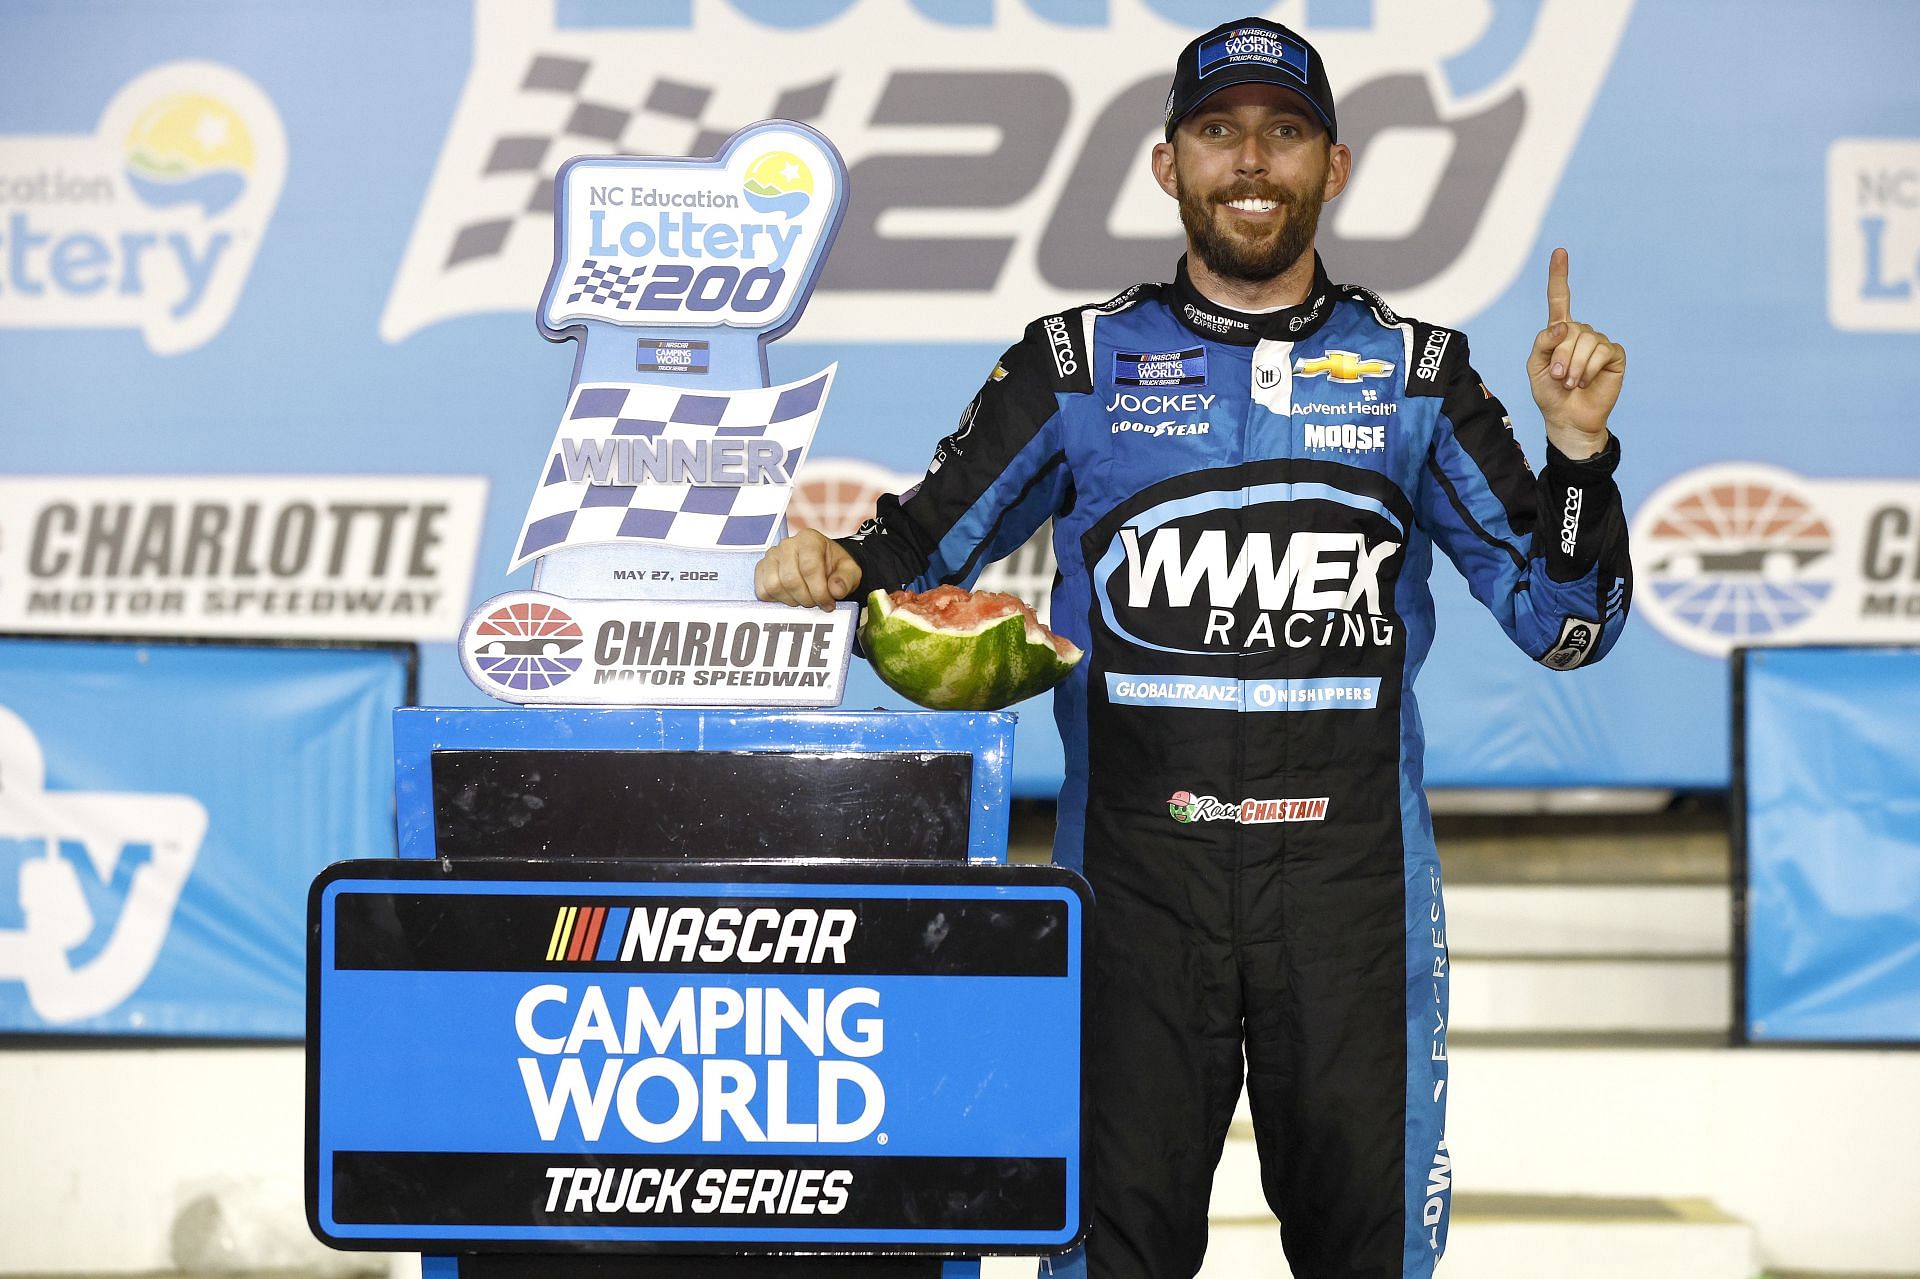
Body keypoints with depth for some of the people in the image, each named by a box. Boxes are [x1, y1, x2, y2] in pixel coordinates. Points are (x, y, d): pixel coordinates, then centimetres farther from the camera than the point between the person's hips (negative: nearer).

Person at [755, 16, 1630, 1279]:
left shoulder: (1413, 370, 9)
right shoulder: (1083, 365, 8)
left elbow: (1563, 624, 8)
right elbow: (926, 545, 11)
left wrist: (1579, 449, -8)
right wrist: (840, 564, -11)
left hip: (1351, 880, 1)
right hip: (1138, 871, 0)